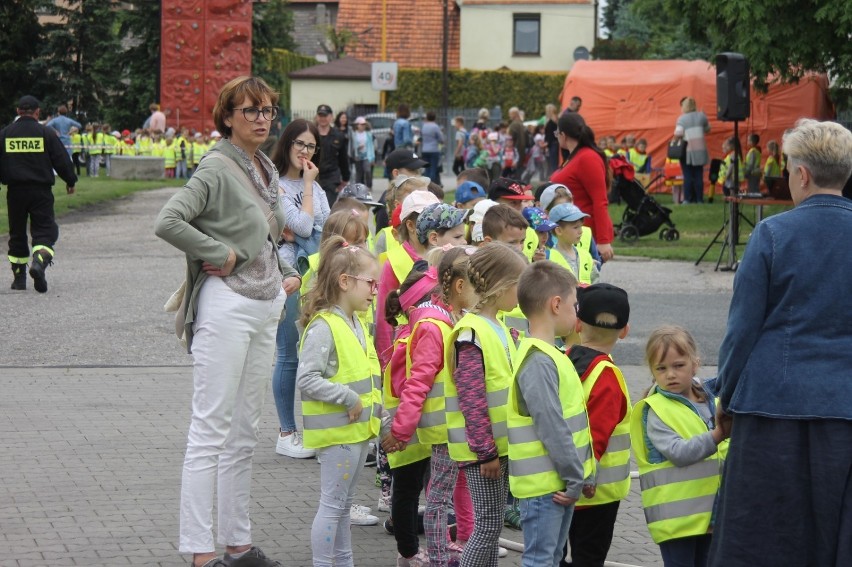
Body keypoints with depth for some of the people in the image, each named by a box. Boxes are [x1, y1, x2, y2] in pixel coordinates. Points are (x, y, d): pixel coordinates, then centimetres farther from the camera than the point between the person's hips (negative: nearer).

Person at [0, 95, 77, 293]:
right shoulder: (47, 133, -3)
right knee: (44, 230, 0)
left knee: (17, 233, 13)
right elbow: (62, 160, -1)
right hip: (41, 191, -2)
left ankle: (19, 276, 14)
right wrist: (70, 181, 13)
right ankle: (39, 262, -28)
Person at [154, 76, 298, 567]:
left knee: (245, 432, 13)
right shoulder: (217, 168, -12)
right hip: (226, 304, -9)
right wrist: (222, 254, -18)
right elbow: (169, 222, -23)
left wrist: (287, 275, 12)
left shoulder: (267, 170, 14)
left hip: (266, 306, 9)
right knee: (211, 430, -7)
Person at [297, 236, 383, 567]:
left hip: (358, 428, 9)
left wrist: (374, 413, 16)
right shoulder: (323, 327, -19)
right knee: (332, 503, -4)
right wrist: (348, 398, -23)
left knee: (344, 503, 17)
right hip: (336, 431, -9)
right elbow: (306, 378, -25)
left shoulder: (356, 323, 12)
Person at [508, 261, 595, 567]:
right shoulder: (538, 363, -20)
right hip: (543, 484, -10)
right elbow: (552, 429, -23)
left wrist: (582, 475, 11)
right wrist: (576, 479, -17)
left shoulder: (549, 355, 13)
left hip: (561, 483, 10)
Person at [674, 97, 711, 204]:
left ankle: (687, 199, -2)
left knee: (688, 176, 1)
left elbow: (678, 133, -16)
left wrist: (676, 135, 5)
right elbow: (707, 130, 14)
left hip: (687, 151, -2)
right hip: (700, 150, 2)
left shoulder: (682, 119, -6)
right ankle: (699, 199, 5)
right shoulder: (701, 116, 4)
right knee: (699, 176, 6)